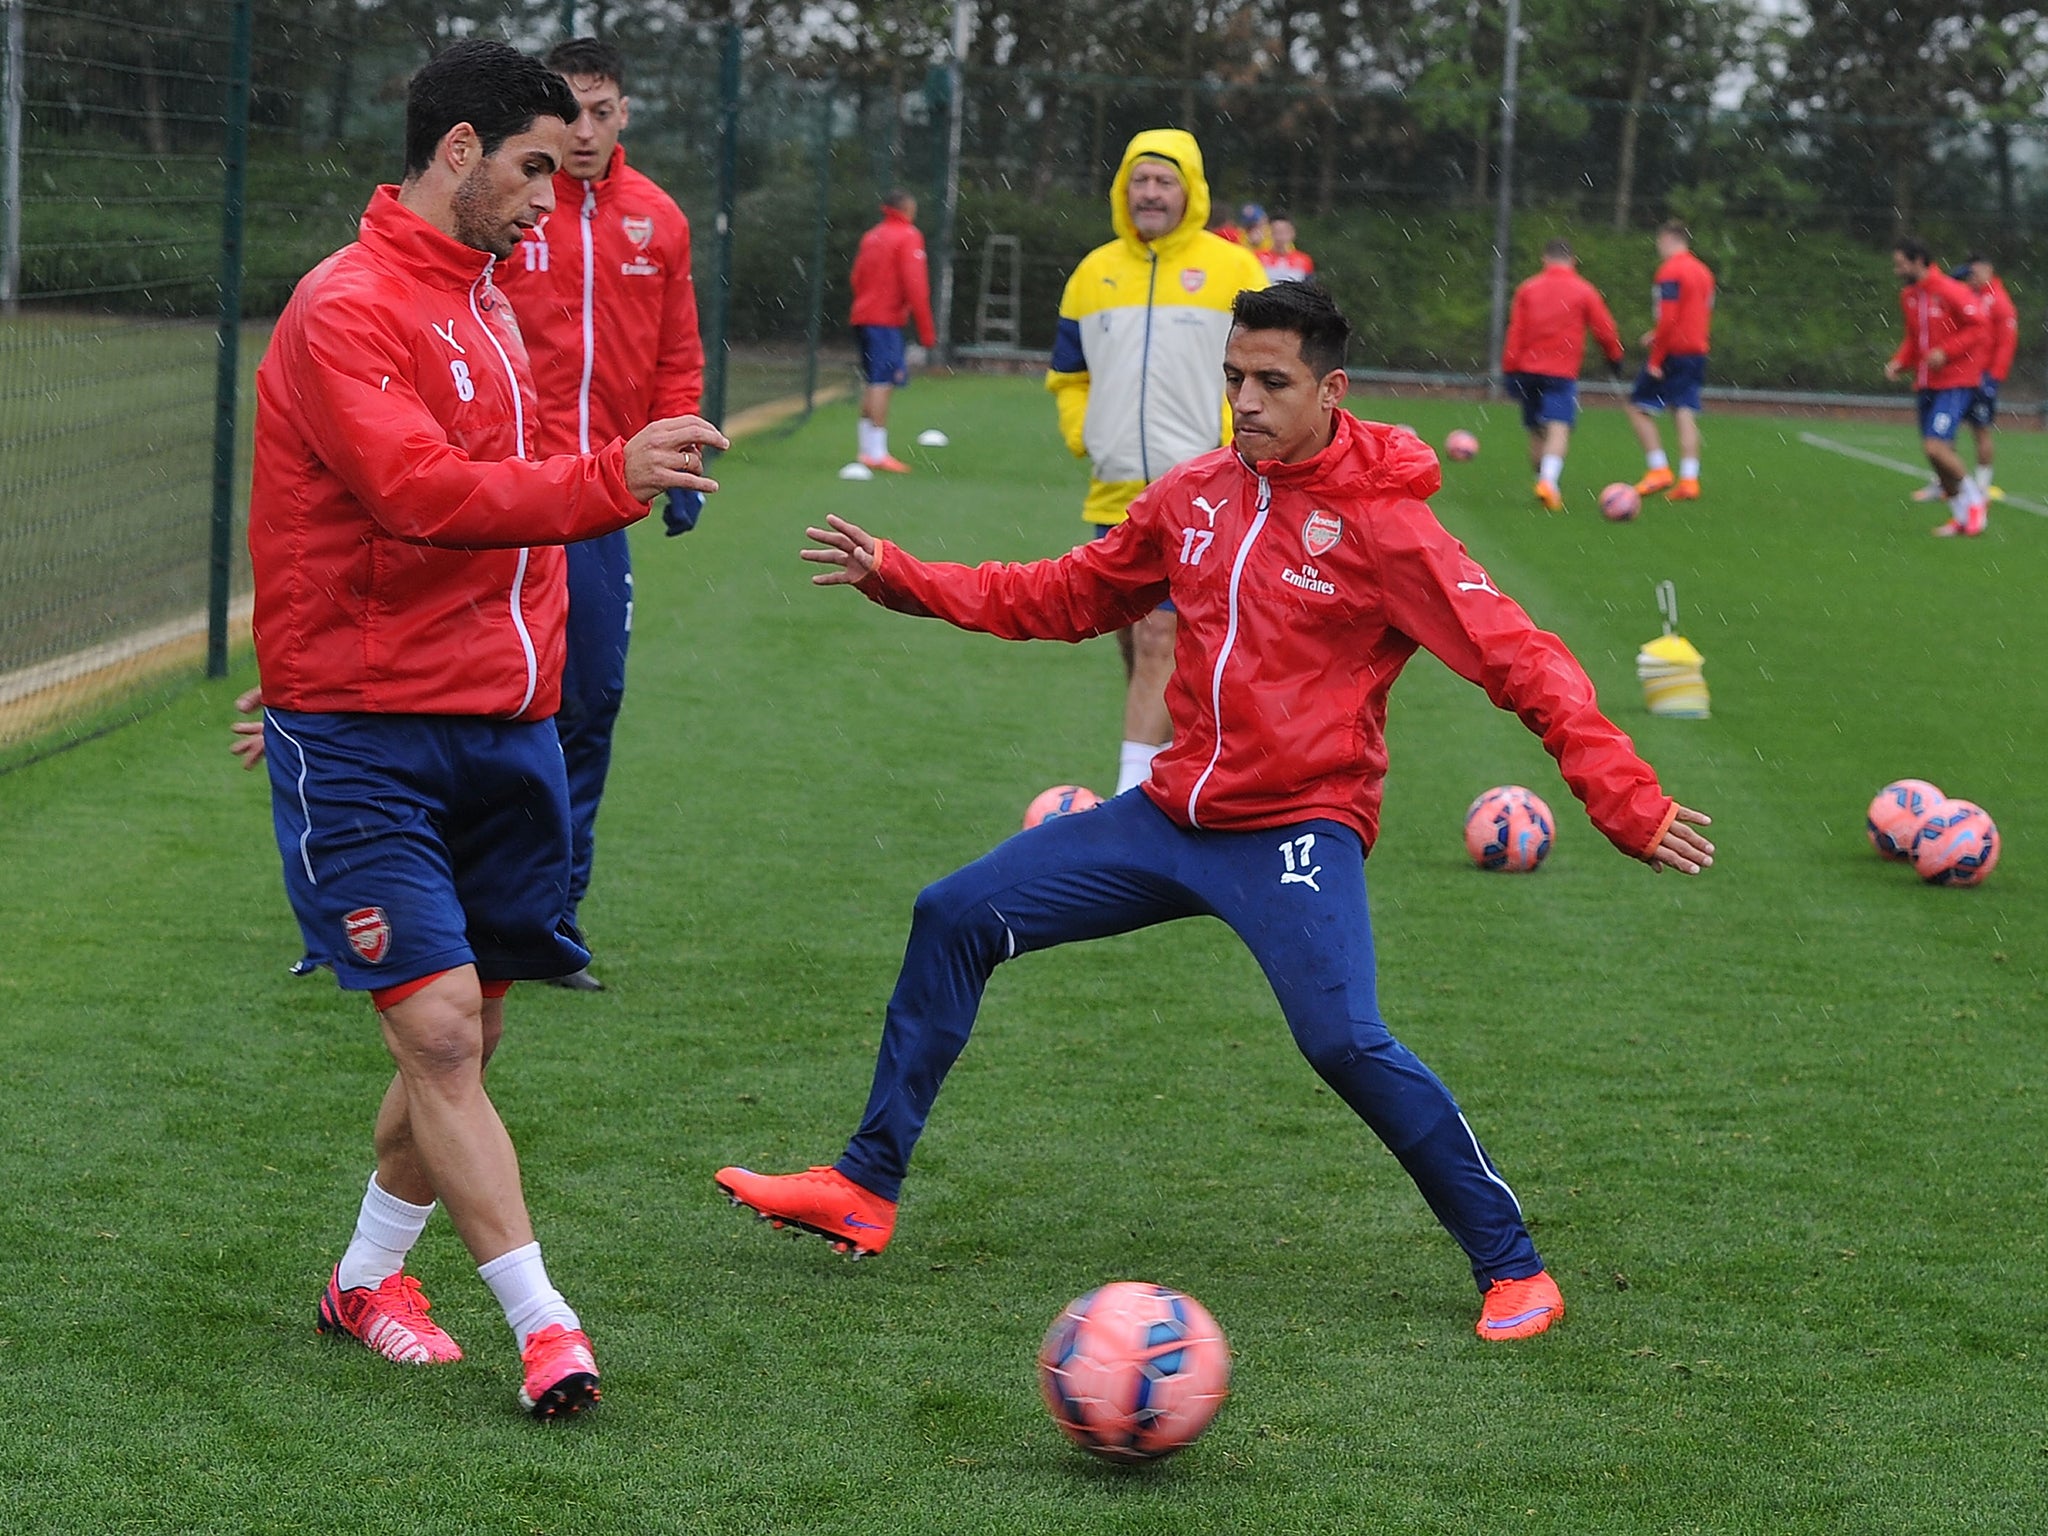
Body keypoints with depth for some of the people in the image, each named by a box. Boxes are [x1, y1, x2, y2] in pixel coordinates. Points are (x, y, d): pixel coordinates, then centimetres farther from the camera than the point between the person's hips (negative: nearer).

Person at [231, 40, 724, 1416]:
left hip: (505, 723, 8)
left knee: (470, 1030, 11)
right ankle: (542, 1326, -8)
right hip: (366, 743, -8)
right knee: (438, 1029, -11)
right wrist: (610, 482, -41)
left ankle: (370, 1277, 29)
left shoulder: (484, 302, 16)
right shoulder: (347, 308, -13)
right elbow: (418, 492, -29)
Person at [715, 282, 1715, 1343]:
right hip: (1174, 814, 7)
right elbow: (1069, 596, 18)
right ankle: (865, 1191, 13)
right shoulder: (1197, 493, 5)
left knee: (1344, 1042, -26)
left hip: (1299, 830, -7)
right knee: (956, 918, 3)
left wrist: (1625, 801, -26)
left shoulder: (1382, 525, -12)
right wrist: (899, 580, 11)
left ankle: (1513, 1269, -11)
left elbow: (1520, 662, -16)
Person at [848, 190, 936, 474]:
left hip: (864, 316, 8)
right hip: (888, 320, -8)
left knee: (872, 383, 13)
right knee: (882, 383, -11)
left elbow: (857, 278, 19)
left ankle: (868, 450, 13)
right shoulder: (908, 237, -7)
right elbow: (915, 285, -13)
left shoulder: (871, 237, 17)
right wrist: (926, 330, -12)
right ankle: (877, 453, -17)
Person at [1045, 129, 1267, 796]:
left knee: (1160, 640, -14)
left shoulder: (1233, 270, 0)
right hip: (1115, 493, 5)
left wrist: (1229, 452, -9)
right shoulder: (1094, 273, 12)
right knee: (1136, 646, 11)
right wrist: (1082, 434, 6)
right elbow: (1068, 377, 23)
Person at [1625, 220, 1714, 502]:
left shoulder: (1670, 271, -12)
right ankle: (1688, 479, -3)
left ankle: (1659, 470, -3)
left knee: (1637, 407, 3)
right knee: (1686, 414, 4)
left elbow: (1668, 319, -19)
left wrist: (1656, 359, -15)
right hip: (1697, 351, 8)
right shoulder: (1703, 271, 15)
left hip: (1672, 352, -8)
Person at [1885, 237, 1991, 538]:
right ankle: (1961, 516, 21)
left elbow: (1979, 329, -15)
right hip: (1927, 384, 8)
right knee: (1934, 449, 8)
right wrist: (1900, 362, 3)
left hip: (1955, 383, -8)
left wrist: (1945, 352, -21)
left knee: (1935, 446, -19)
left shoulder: (1951, 292, -16)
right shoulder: (1908, 296, 9)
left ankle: (1974, 499, 3)